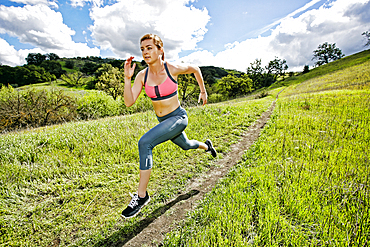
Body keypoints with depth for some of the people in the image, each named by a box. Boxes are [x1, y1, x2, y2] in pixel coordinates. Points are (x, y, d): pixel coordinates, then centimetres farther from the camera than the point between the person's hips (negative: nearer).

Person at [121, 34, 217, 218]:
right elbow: (129, 102, -12)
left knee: (144, 143, -25)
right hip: (162, 120, 6)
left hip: (178, 118, -6)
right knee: (186, 145, 28)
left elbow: (195, 69, 4)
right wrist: (127, 78, -21)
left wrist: (203, 91, 10)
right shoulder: (142, 76, -5)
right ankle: (206, 146, 64)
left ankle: (141, 195, -13)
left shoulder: (173, 69, -15)